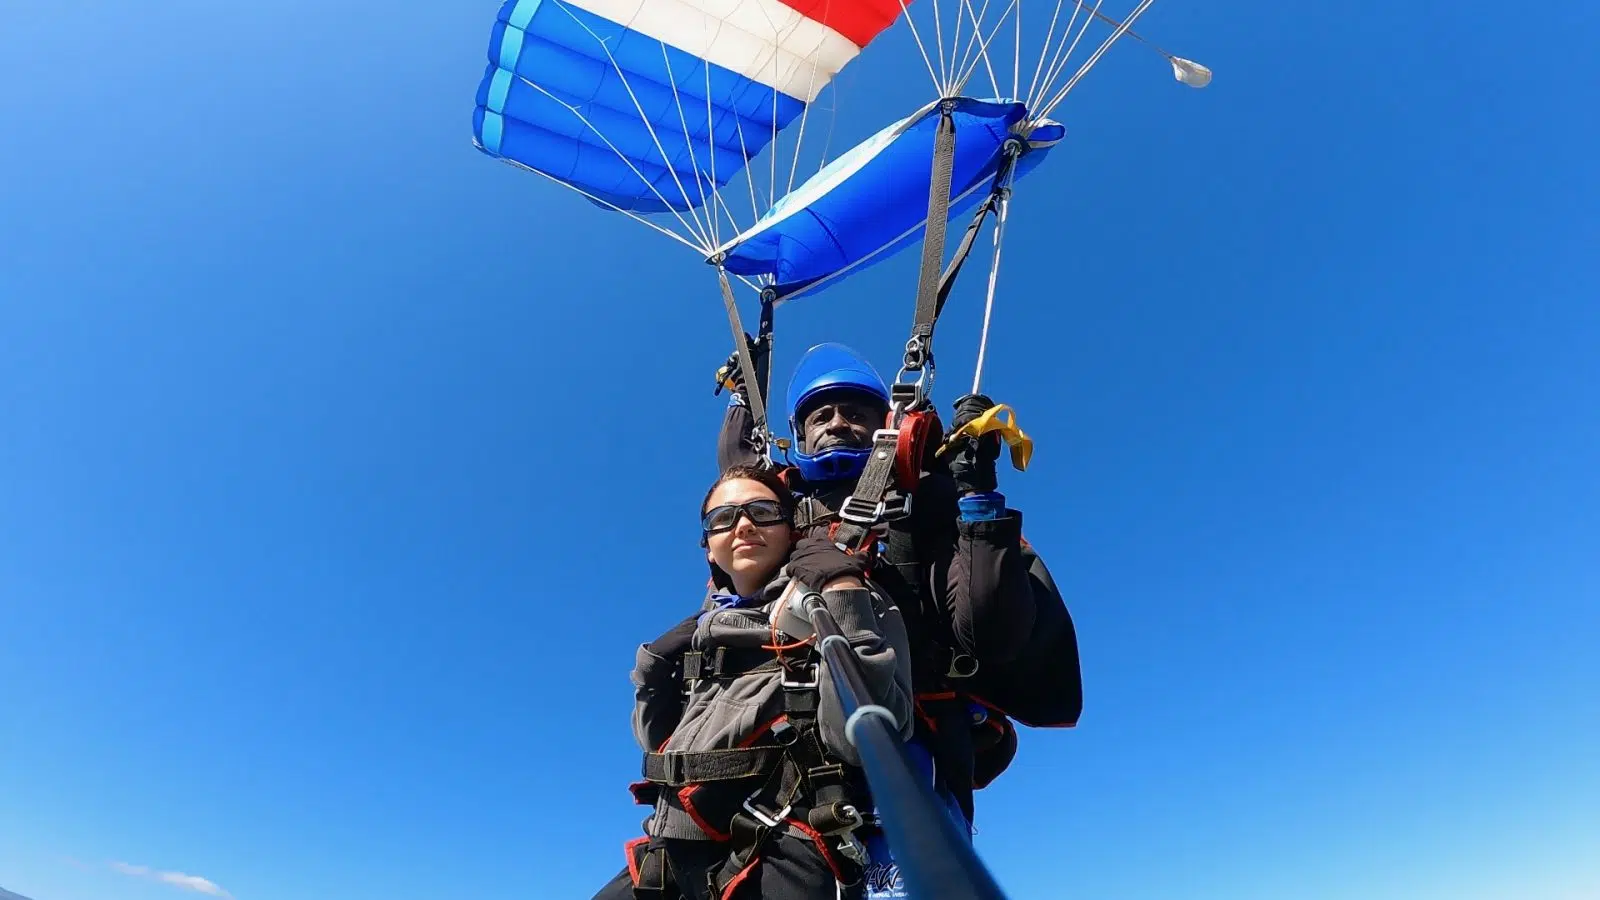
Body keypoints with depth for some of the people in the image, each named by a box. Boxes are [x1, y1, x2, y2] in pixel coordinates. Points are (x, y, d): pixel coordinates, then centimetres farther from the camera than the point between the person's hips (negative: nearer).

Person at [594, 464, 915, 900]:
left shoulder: (852, 609, -1)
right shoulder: (704, 629, 17)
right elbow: (659, 747, 20)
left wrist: (843, 592, -18)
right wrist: (654, 675, 6)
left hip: (781, 861, -6)